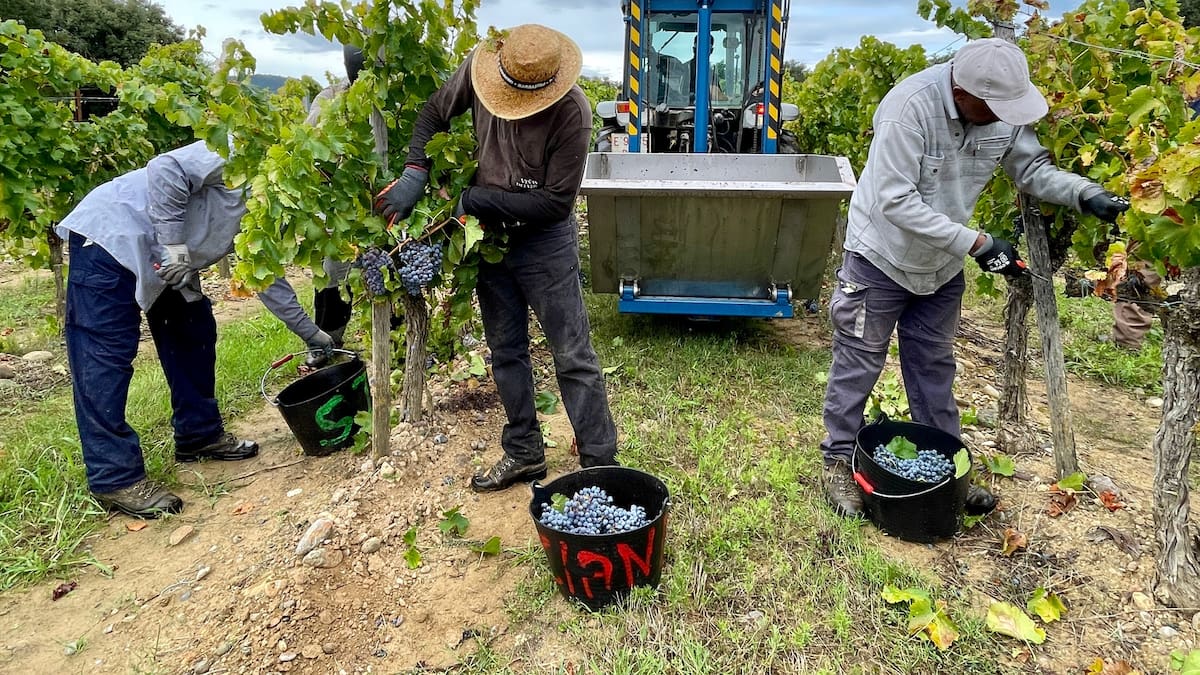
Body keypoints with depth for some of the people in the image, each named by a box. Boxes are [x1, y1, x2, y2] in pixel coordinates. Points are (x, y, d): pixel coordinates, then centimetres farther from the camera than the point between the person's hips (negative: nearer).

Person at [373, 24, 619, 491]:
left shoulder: (571, 113, -24)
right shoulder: (479, 66, -11)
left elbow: (555, 203, -22)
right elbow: (434, 113, 4)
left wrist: (475, 200, -22)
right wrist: (414, 173, -13)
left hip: (545, 241, -5)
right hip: (489, 233, 5)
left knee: (573, 357, -2)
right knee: (506, 351, 12)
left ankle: (601, 464, 10)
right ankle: (524, 454, 28)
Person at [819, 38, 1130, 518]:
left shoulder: (1004, 109, -10)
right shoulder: (911, 106, -29)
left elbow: (1032, 168, 3)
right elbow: (895, 202, -31)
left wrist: (1086, 194, -17)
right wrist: (976, 243, -28)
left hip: (942, 264, 6)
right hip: (882, 260, -6)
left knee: (935, 367, 16)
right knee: (858, 365, 5)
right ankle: (839, 460, 22)